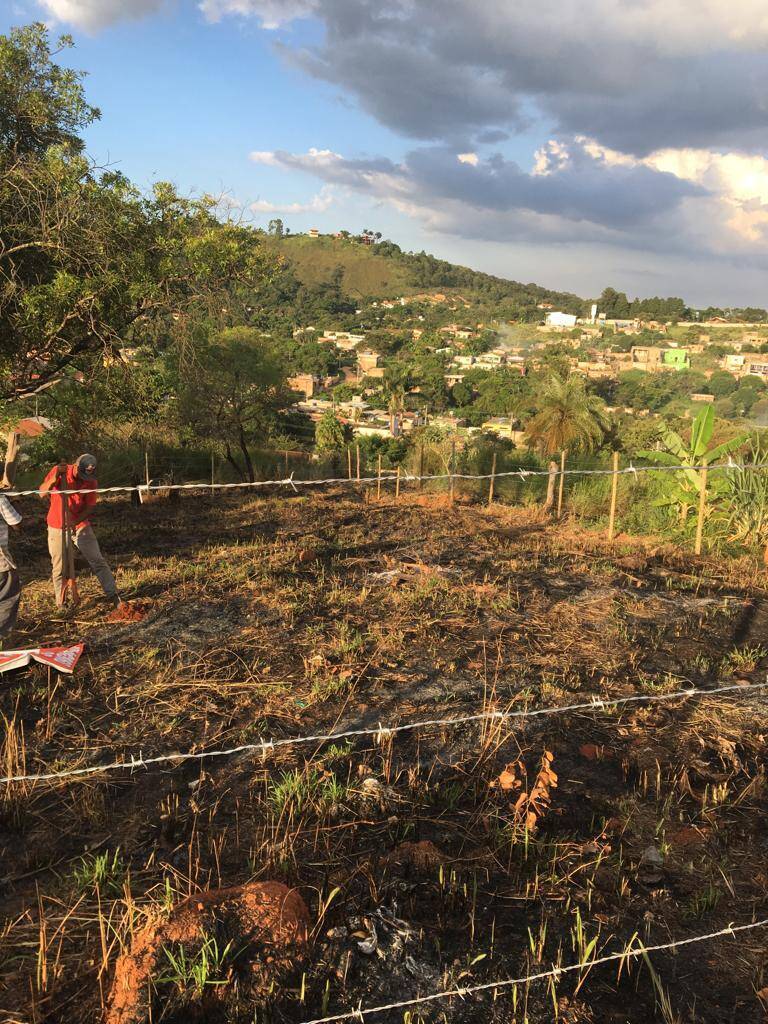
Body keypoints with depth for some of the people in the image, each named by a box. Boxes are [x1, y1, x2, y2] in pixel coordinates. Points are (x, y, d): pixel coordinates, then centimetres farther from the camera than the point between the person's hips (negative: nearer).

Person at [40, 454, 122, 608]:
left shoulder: (91, 481, -10)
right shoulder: (60, 471, -12)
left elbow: (90, 507, -10)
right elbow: (42, 493, -18)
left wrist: (75, 522, -27)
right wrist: (54, 478, -36)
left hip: (80, 525, 1)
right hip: (57, 527, -1)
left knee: (97, 561, -3)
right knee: (59, 568, 4)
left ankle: (113, 595, 3)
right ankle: (60, 605, 15)